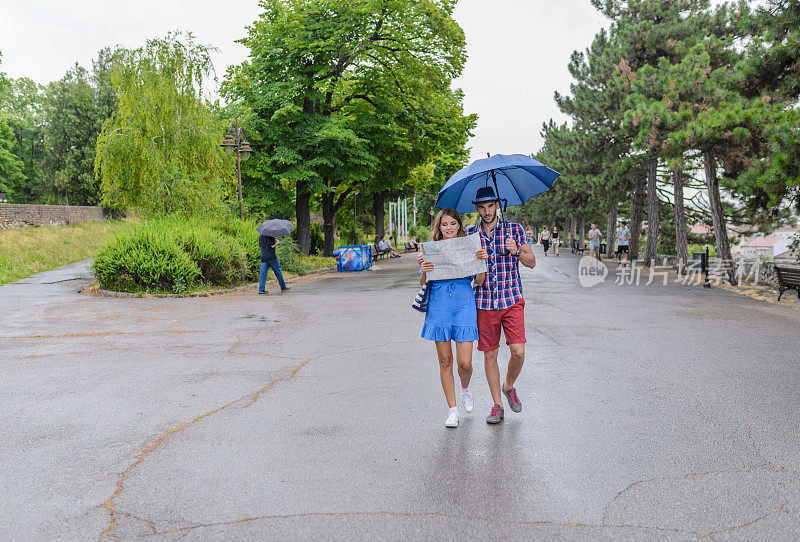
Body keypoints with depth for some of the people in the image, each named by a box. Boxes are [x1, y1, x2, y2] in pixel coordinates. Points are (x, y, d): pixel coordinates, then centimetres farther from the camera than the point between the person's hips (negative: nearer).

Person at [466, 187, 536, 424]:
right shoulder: (469, 234, 6)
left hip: (512, 300, -1)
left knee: (518, 352, -8)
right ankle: (497, 405, 18)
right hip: (484, 302, 1)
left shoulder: (514, 229, 2)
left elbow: (531, 263, 3)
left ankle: (509, 386, 23)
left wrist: (516, 251, -16)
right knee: (490, 354, 4)